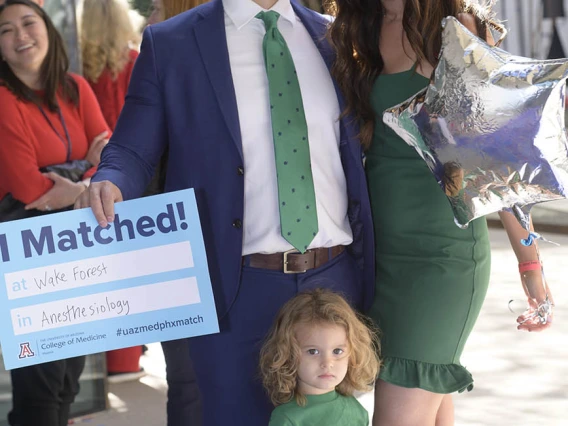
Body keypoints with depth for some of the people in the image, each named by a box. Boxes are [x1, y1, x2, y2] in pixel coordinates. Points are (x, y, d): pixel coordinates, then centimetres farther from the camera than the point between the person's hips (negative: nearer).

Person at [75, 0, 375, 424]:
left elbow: (364, 146, 14)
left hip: (336, 279, 3)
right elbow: (132, 151, 1)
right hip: (238, 288, -3)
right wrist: (110, 185, -22)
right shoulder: (169, 44, 1)